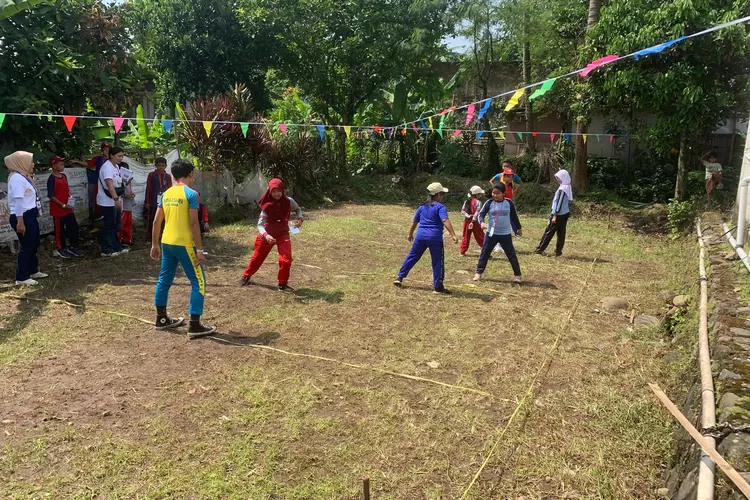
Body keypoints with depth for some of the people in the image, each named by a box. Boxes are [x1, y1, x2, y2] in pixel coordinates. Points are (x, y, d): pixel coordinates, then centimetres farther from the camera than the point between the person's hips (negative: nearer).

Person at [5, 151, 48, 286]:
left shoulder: (24, 176, 13)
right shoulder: (17, 178, -18)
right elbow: (18, 200, -23)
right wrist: (20, 222, -26)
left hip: (30, 216, 10)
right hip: (22, 217, -10)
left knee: (34, 245, 19)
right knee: (27, 246, -3)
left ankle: (33, 271, 32)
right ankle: (21, 277, 6)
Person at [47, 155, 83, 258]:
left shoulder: (64, 176, 8)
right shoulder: (52, 179, -15)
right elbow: (51, 196, -17)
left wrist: (70, 202, 7)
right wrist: (63, 205, -19)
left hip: (68, 208, 7)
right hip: (58, 209, -7)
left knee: (74, 227, 10)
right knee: (60, 230, 5)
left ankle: (73, 247, 22)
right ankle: (61, 249, 19)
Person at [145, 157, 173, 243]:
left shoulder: (168, 176, 7)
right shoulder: (151, 175, 2)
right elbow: (148, 189, 2)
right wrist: (147, 202, -2)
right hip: (153, 202, -2)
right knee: (151, 220, 3)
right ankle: (149, 237, 10)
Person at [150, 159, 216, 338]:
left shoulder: (166, 194, 10)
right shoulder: (190, 194, -11)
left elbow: (156, 222, 11)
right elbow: (193, 224, -16)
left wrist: (155, 245, 19)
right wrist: (199, 249, -14)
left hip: (166, 243, 8)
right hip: (183, 244, -8)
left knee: (164, 280, 18)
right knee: (199, 282, -1)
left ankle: (161, 319, 29)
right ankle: (194, 326, -3)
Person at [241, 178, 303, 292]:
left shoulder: (288, 201, -14)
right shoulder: (267, 205, -19)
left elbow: (298, 209, 9)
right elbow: (260, 224, -21)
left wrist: (300, 219, -11)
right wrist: (266, 235, -40)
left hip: (283, 234, 1)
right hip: (267, 234, -1)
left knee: (286, 259, -14)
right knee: (257, 257, 14)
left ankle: (283, 284, 3)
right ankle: (246, 276, 38)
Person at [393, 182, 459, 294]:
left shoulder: (422, 207, 15)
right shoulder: (440, 207, -5)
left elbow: (414, 222, 23)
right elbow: (445, 221, -22)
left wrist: (410, 234, 38)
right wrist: (453, 235, -30)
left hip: (421, 236, 6)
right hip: (435, 237, -6)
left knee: (412, 257, 18)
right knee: (437, 261, 3)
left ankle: (400, 277, 22)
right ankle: (437, 286, 5)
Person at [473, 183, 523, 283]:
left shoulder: (509, 203, -4)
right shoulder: (489, 203, -7)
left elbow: (514, 216, 9)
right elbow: (481, 214, -11)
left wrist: (519, 228, 18)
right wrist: (482, 222, -33)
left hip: (506, 234, 0)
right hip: (491, 233, 0)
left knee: (511, 255, 5)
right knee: (484, 253, 4)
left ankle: (517, 274, 17)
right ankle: (479, 272, 17)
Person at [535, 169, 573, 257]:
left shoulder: (562, 189, -18)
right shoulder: (568, 188, 8)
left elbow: (559, 203, -21)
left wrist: (555, 215, -19)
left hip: (559, 214, -8)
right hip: (565, 213, 8)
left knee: (549, 232, -1)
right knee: (561, 233, 9)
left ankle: (540, 249, 5)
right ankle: (558, 251, 12)